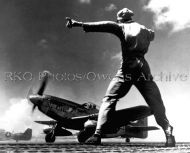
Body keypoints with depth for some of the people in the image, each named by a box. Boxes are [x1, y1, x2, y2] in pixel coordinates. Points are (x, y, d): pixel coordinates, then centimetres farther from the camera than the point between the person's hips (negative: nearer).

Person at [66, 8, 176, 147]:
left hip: (127, 69, -3)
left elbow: (105, 26, -8)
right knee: (156, 103, 10)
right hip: (143, 69, 3)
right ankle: (168, 133, -1)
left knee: (109, 99, 1)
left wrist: (79, 24, -16)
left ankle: (98, 135, -11)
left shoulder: (122, 27, 6)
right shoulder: (145, 30, 19)